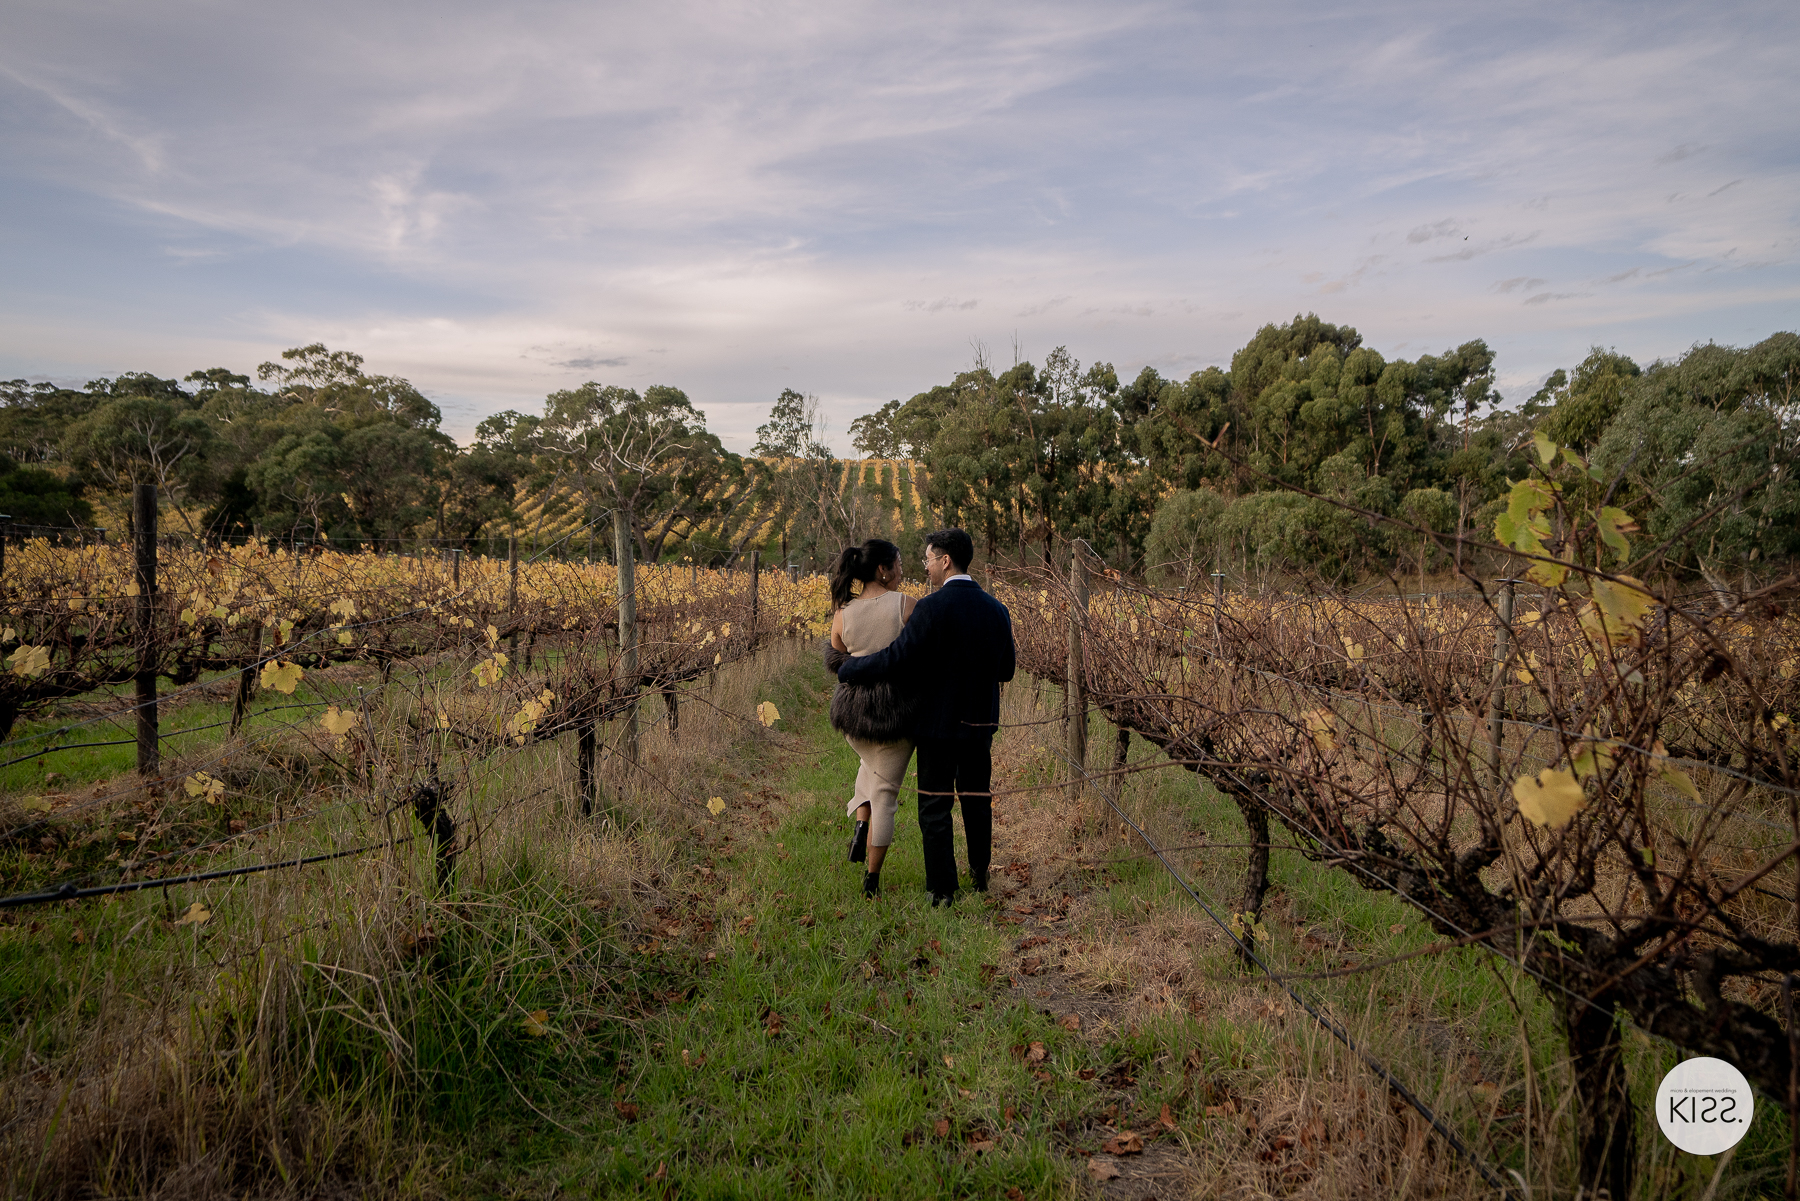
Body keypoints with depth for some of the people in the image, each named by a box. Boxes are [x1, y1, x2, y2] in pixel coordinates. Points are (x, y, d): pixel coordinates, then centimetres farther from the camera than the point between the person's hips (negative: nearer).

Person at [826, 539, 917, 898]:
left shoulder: (843, 613, -2)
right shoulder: (905, 604, -11)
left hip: (852, 708, 3)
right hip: (897, 708, -3)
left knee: (872, 762, 35)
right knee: (885, 789, 12)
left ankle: (861, 827, 16)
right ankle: (871, 879, 16)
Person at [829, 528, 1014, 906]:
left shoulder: (933, 608, -19)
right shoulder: (997, 610, 0)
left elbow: (895, 660, -20)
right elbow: (1005, 671, 8)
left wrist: (847, 669, -5)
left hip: (938, 724, -5)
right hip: (981, 724, 5)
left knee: (935, 808, 6)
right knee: (977, 800, 20)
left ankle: (942, 890, 12)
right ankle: (980, 874, 34)